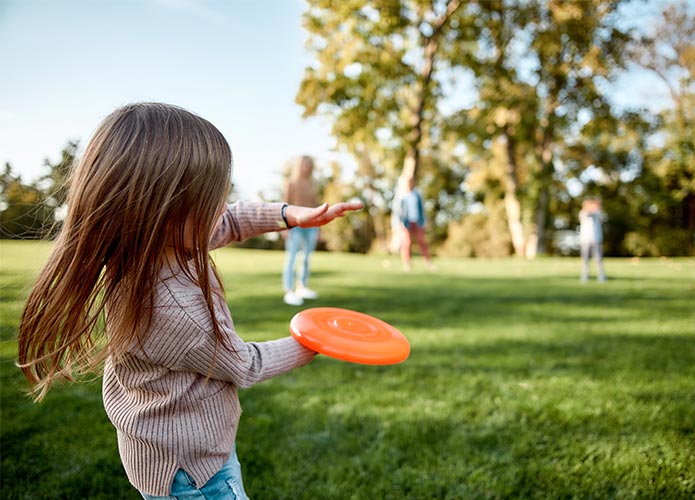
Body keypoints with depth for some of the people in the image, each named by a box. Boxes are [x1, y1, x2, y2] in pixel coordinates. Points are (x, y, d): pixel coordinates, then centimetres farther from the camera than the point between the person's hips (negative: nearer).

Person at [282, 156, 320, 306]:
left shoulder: (312, 185, 16)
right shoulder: (290, 184, 1)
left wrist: (317, 228, 14)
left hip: (311, 224, 6)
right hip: (295, 224, -5)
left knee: (307, 257, 8)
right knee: (292, 257, -8)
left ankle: (302, 288, 20)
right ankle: (289, 292, -9)